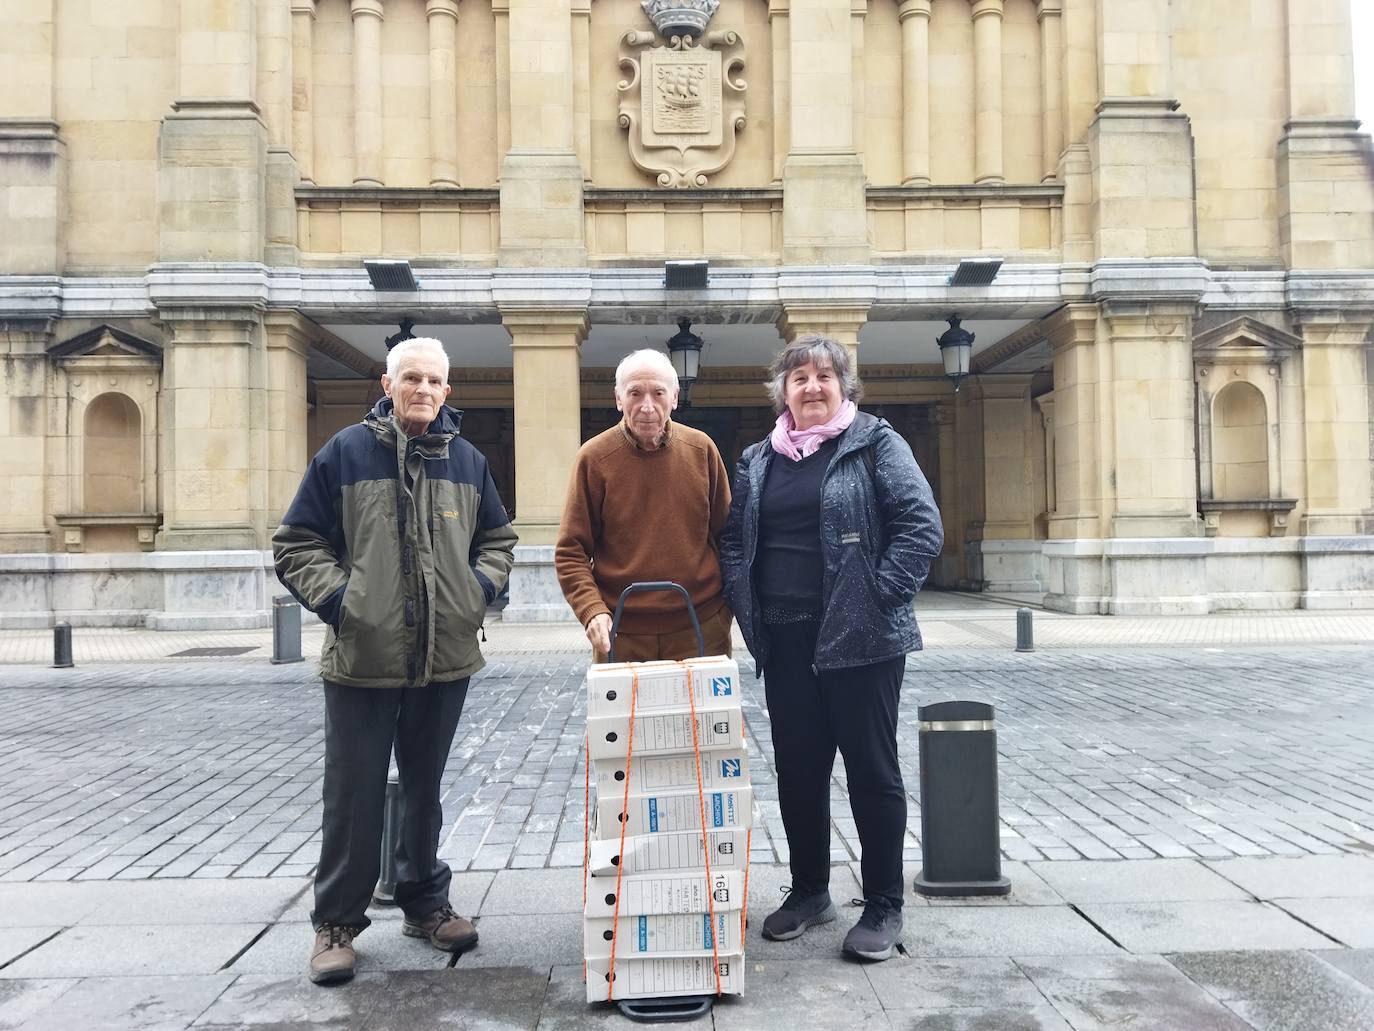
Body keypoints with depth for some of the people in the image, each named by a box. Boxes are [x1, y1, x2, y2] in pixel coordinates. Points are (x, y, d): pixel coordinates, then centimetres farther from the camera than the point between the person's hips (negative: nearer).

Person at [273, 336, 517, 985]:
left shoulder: (466, 462, 10)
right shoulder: (345, 453, -1)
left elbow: (498, 539, 21)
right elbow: (296, 543, 1)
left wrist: (481, 586, 3)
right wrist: (335, 598, -12)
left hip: (445, 658, 4)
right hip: (361, 658, -3)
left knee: (425, 789, 17)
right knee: (354, 796, 3)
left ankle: (424, 902, 32)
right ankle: (336, 922, 18)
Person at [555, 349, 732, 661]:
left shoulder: (701, 449, 2)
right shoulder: (594, 458, -5)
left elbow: (726, 534, 11)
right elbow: (571, 552, -4)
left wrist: (727, 606, 8)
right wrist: (592, 610, -18)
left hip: (701, 629, 2)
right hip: (620, 635, -1)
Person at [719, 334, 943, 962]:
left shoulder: (875, 444, -3)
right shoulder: (758, 460, 12)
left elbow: (922, 527, -9)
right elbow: (733, 539, 15)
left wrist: (879, 596, -14)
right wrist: (745, 605, 2)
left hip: (861, 639, -5)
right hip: (785, 642, 5)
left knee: (871, 769, 4)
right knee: (797, 768, 13)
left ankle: (884, 906, 19)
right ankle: (808, 892, 30)